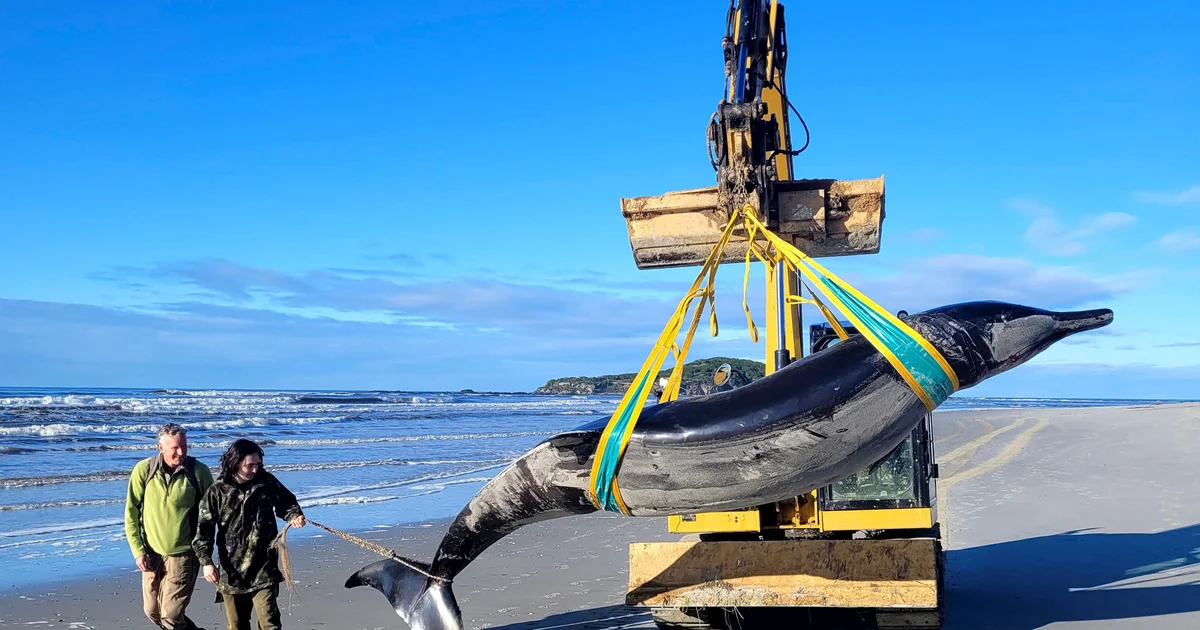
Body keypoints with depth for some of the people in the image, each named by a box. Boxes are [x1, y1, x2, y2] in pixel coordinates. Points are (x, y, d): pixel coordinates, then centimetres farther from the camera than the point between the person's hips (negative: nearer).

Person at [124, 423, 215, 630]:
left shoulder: (199, 471, -11)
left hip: (183, 553, -3)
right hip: (152, 553, 3)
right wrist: (137, 550, -4)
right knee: (153, 612, 15)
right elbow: (131, 512, -1)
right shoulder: (144, 470, -8)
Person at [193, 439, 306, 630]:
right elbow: (204, 530, -5)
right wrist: (206, 562, -15)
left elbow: (286, 502, 13)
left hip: (263, 571, -1)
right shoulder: (218, 491, -5)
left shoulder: (267, 482, -2)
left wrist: (294, 515, -9)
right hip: (231, 572, 1)